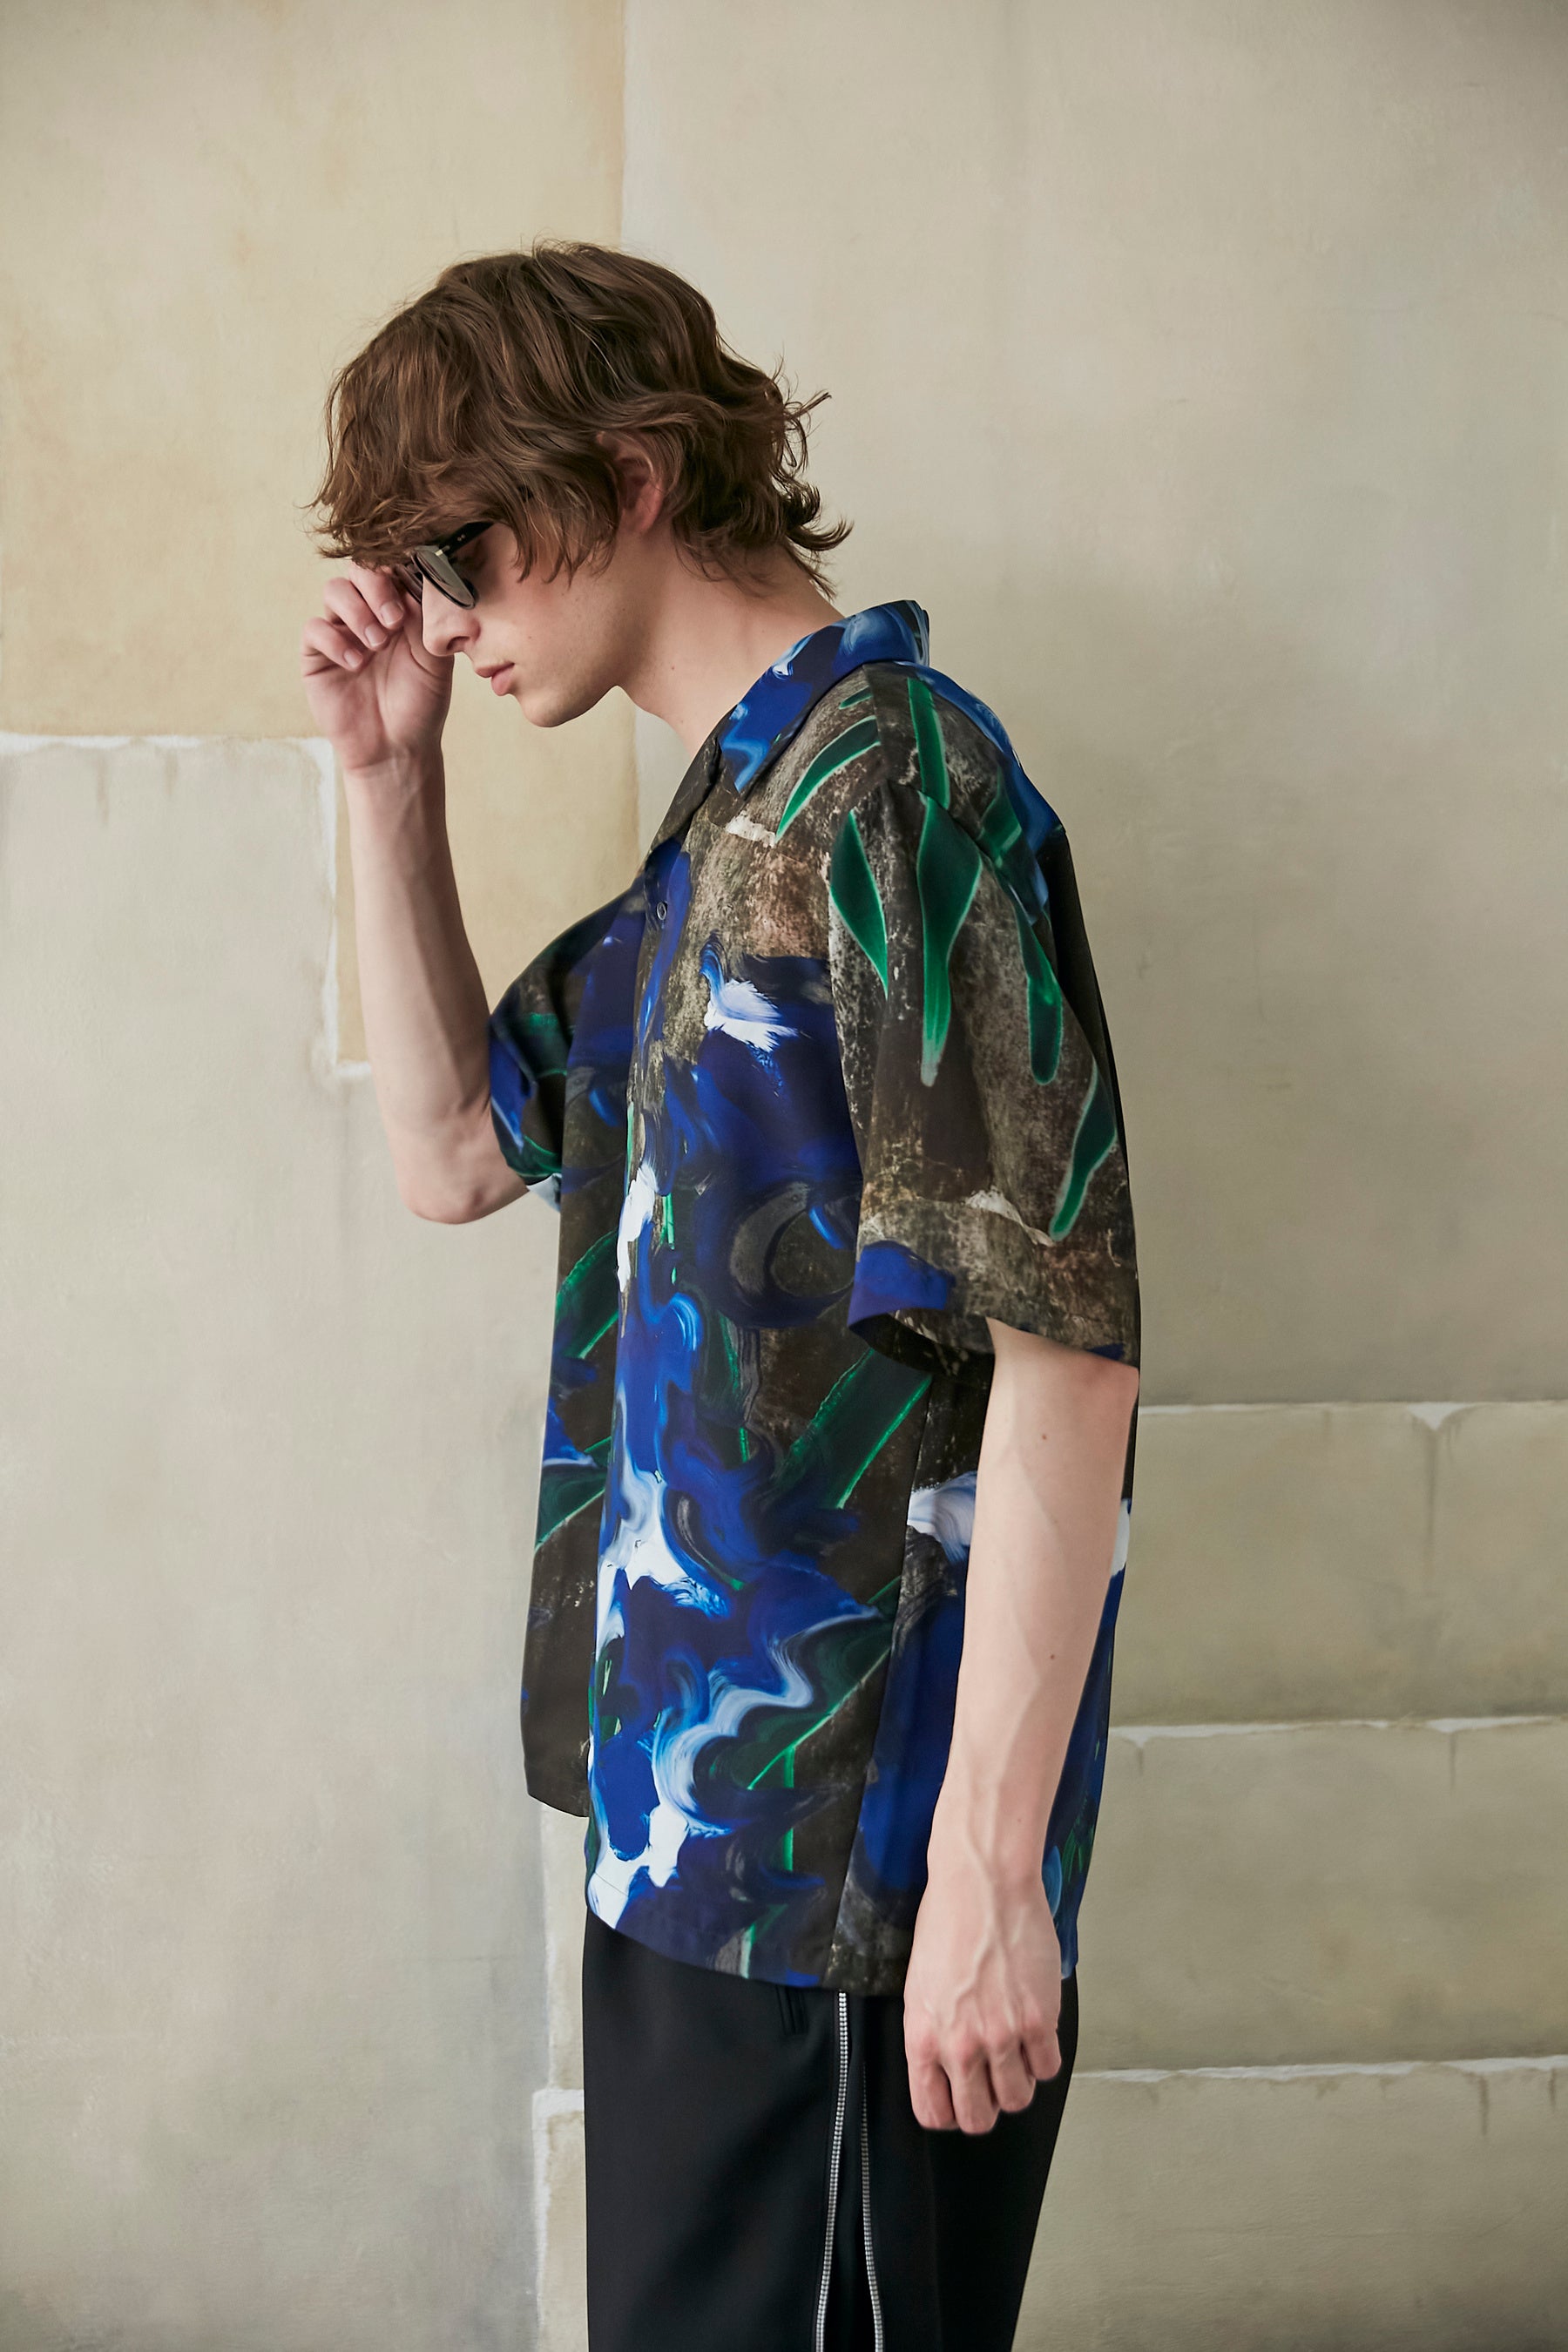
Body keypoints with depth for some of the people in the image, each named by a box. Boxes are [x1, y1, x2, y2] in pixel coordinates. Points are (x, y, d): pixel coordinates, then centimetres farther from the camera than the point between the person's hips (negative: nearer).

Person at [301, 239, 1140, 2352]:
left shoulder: (893, 781, -16)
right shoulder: (720, 824, 13)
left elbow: (1065, 1347, -21)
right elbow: (455, 1151, 21)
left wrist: (989, 1865, -22)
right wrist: (391, 782, 10)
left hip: (850, 1843, -9)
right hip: (692, 1793, 9)